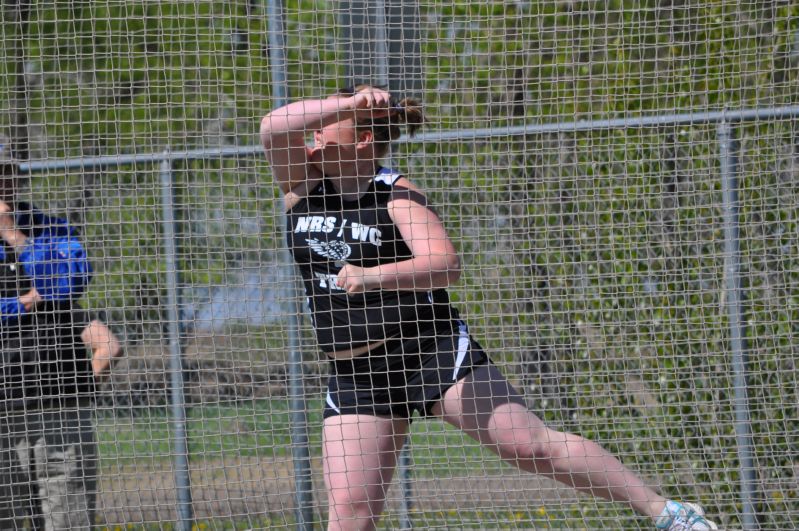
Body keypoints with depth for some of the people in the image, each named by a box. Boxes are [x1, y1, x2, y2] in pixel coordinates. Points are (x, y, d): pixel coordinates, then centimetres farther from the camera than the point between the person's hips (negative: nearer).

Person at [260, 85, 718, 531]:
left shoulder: (396, 196, -8)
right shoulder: (303, 182, 5)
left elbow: (446, 265, -23)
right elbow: (274, 127, -13)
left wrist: (373, 276, -38)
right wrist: (347, 102, -23)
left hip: (432, 351, -4)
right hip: (354, 375, 4)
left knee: (532, 445, -12)